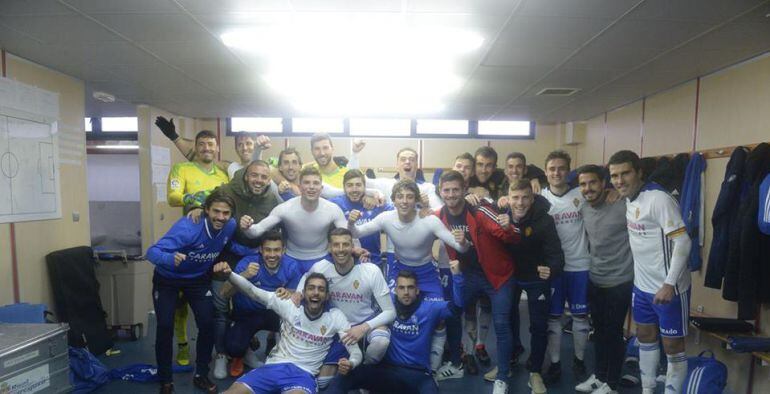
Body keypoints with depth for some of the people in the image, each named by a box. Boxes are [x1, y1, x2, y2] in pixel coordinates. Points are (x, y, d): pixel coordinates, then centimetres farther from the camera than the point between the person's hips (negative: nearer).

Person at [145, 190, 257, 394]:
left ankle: (201, 374, 17)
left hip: (199, 279, 4)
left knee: (207, 325, -3)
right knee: (165, 327, -8)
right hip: (167, 279, -3)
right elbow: (152, 252, -42)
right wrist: (171, 258, -64)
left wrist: (256, 252, -16)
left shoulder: (230, 226, -22)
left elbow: (231, 245, 0)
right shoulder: (188, 227, -38)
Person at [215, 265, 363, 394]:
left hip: (303, 374, -1)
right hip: (274, 367, 2)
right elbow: (253, 291, -7)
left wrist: (350, 363, -27)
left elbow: (356, 352, -1)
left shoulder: (335, 316, 1)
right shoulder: (289, 306, 2)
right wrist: (229, 274, -26)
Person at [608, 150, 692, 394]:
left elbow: (683, 242, -23)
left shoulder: (658, 199, -20)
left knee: (672, 346, 6)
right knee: (645, 337, 19)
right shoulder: (629, 199, 4)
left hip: (668, 288, -8)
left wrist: (669, 284, -27)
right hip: (642, 285, 8)